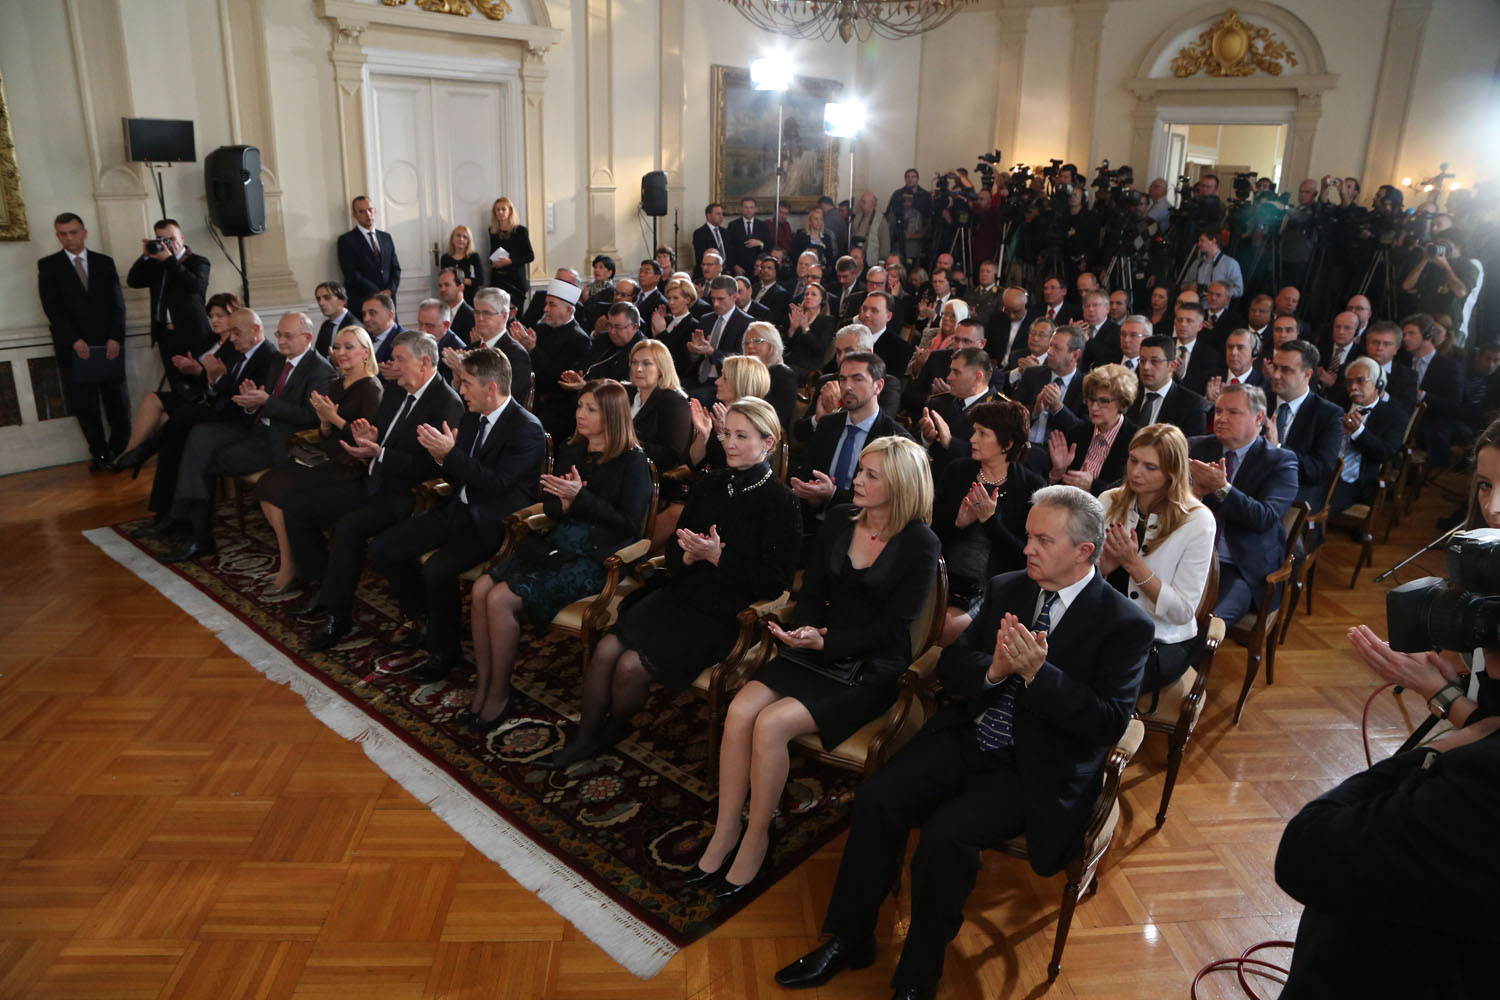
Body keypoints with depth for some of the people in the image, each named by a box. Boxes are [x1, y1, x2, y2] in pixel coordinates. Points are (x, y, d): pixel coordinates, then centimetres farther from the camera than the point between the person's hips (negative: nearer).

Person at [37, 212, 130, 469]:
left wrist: (115, 338, -7)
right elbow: (51, 308, -2)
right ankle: (99, 452, 5)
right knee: (84, 402, 0)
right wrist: (75, 340, -13)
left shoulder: (105, 262, 11)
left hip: (109, 344, 1)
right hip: (73, 347, -1)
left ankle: (122, 447, 12)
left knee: (117, 399, 2)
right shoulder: (48, 265, 6)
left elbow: (117, 303, 6)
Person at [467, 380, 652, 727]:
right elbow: (550, 508, 17)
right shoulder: (570, 453, 15)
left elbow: (629, 525, -12)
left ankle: (499, 693, -4)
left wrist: (580, 498, -18)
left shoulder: (633, 461, -6)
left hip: (594, 558, -7)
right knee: (482, 588, -15)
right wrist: (563, 505, -7)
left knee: (501, 599, -21)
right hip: (556, 546, 7)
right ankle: (482, 686, -5)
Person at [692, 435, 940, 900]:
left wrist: (823, 641, -20)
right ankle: (724, 832, -7)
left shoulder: (921, 545, -9)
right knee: (740, 710, -20)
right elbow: (811, 591, 11)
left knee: (771, 724, -25)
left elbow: (891, 627, -12)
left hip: (870, 670, -5)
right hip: (817, 651, 6)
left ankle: (756, 839, -4)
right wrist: (806, 629, -10)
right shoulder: (838, 522, 8)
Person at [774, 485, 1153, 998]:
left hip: (1036, 769, -5)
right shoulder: (1005, 589, 8)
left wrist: (1037, 673, -25)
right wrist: (994, 669, -16)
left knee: (945, 835, -26)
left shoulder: (1126, 624, -8)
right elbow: (950, 666, 6)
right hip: (967, 737, 5)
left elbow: (1110, 723, -14)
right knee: (876, 800, -14)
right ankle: (849, 940, 6)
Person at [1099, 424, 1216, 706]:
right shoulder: (1109, 502, 2)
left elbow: (1183, 612, -12)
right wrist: (1105, 566, -18)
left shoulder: (1197, 520, -9)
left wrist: (1133, 564, -21)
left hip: (1164, 640, -3)